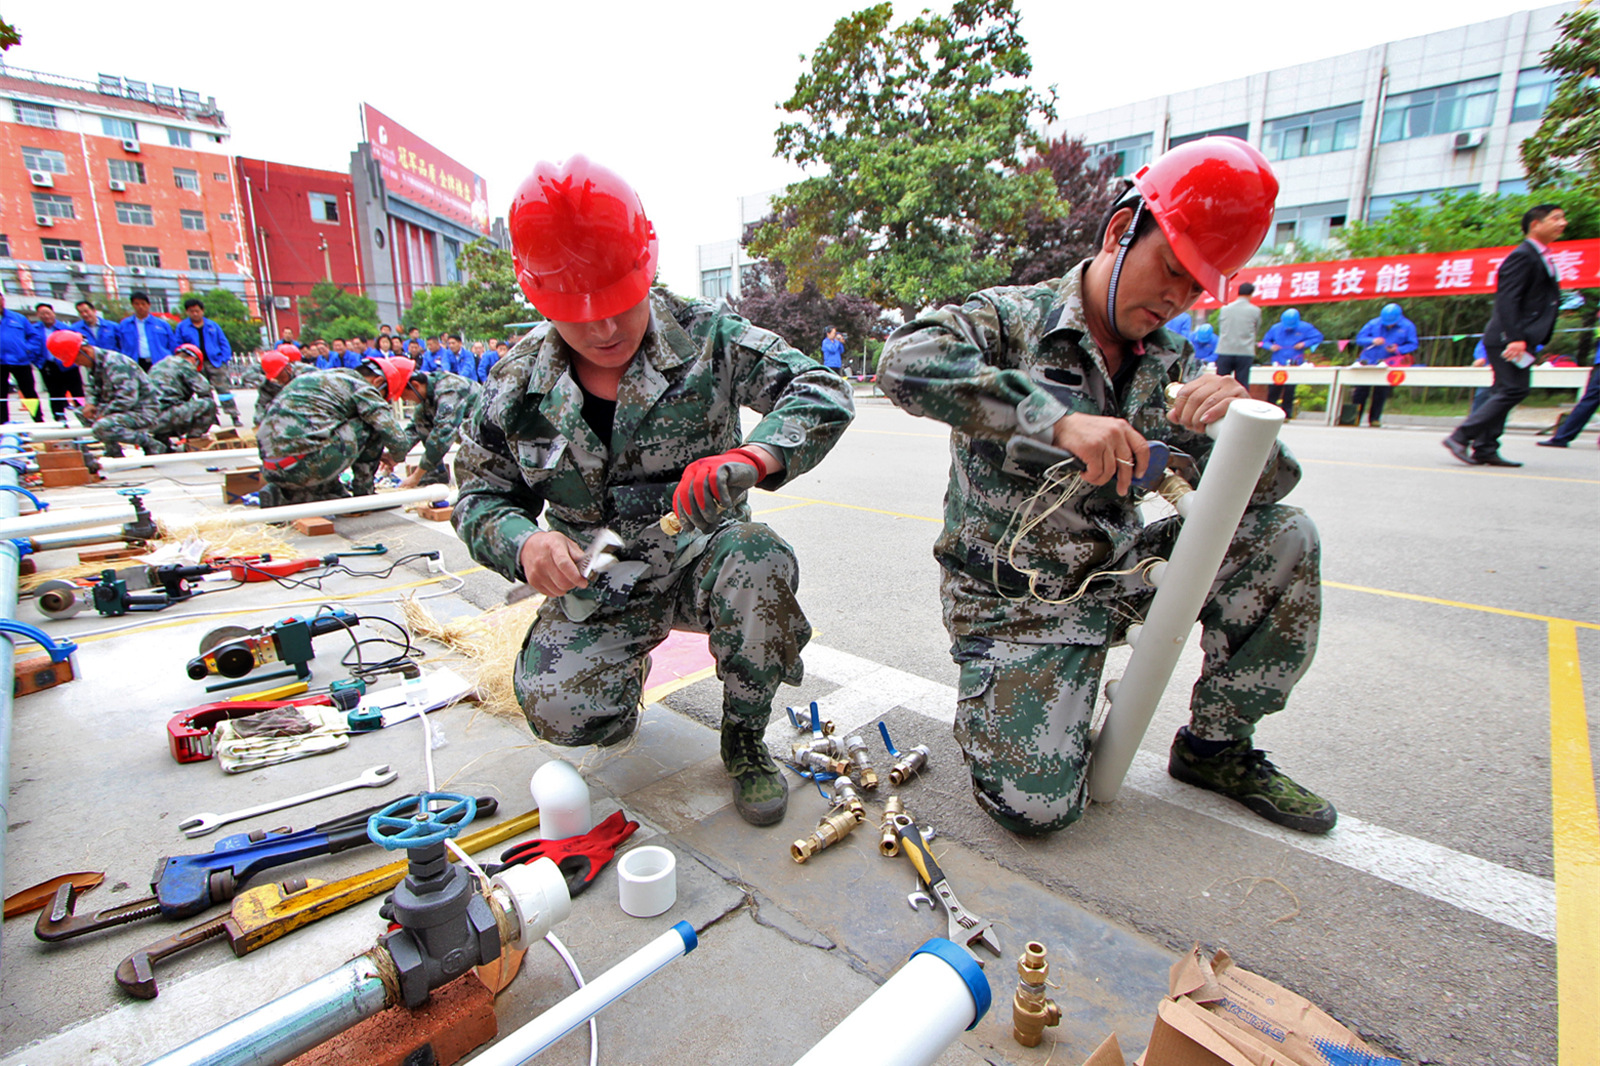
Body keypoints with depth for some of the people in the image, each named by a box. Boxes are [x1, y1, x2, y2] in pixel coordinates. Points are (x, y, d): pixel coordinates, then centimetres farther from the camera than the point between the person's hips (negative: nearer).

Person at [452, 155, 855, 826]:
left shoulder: (704, 335, -11)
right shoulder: (519, 382, -4)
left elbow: (822, 394, -19)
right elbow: (480, 495, 3)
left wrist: (751, 457, -40)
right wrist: (524, 543, -22)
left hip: (702, 559, -1)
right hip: (595, 585, 2)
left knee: (759, 562, -34)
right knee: (560, 710, -21)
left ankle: (744, 741, -8)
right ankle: (633, 655, 19)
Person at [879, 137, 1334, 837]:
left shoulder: (1169, 365, 8)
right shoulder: (1013, 318, -10)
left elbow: (1266, 486, 4)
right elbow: (907, 360, -32)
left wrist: (1238, 423, -19)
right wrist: (1059, 419, -37)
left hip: (1118, 569, 6)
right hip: (1014, 594, -6)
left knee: (1284, 540, -5)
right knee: (1035, 807, -16)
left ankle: (1215, 746, 10)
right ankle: (1000, 686, 18)